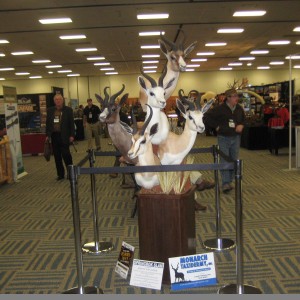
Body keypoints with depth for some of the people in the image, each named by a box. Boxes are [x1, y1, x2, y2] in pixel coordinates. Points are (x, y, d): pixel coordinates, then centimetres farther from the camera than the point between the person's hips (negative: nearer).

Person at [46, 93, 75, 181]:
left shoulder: (68, 110, -1)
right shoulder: (50, 110, 9)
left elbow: (71, 123, -1)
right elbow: (47, 123, 13)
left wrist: (72, 135, -7)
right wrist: (47, 135, 6)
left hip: (64, 136, -4)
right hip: (54, 136, 4)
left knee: (66, 154, -7)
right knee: (57, 156, 7)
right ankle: (60, 174, 16)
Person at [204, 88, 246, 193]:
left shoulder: (239, 108, 5)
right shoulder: (220, 108, -12)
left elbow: (244, 119, 23)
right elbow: (206, 117, -10)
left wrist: (241, 125, 1)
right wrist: (216, 126, -11)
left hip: (236, 138, 5)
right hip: (223, 138, -5)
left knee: (234, 160, 9)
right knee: (224, 160, -7)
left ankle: (230, 180, 23)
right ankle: (225, 183, -6)